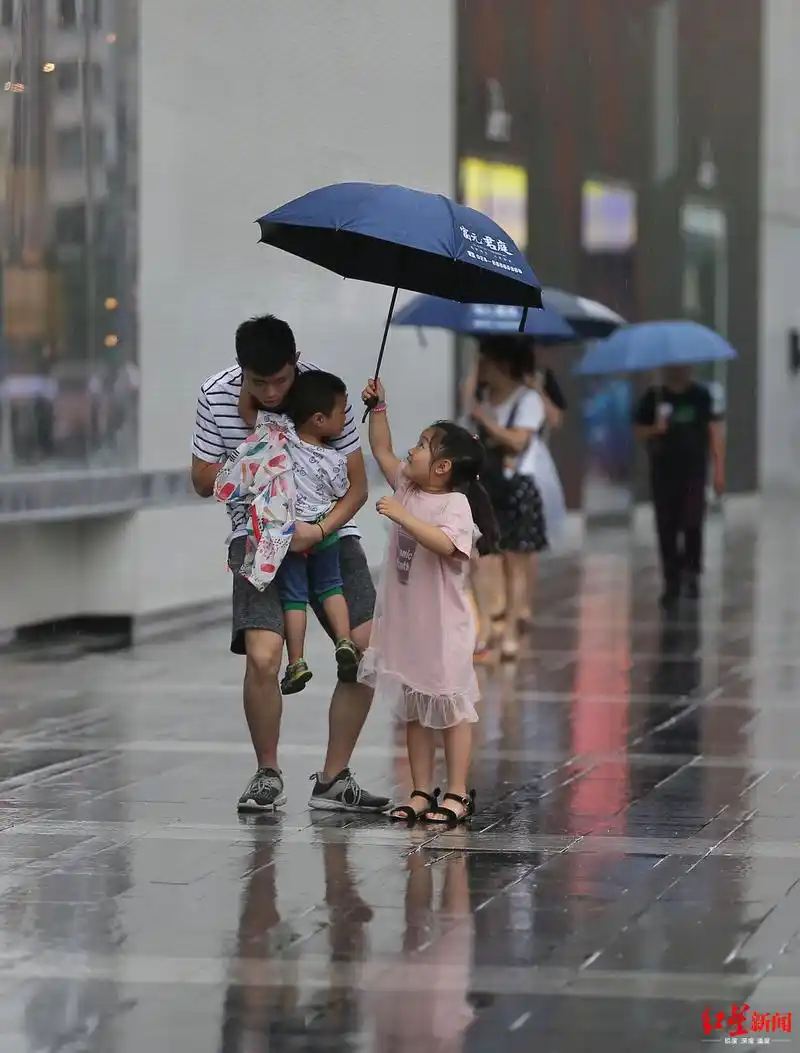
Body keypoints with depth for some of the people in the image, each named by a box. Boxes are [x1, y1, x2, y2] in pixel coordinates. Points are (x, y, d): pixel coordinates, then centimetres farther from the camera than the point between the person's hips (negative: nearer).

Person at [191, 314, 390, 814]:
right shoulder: (217, 397, -9)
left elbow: (357, 486, -6)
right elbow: (204, 482, -1)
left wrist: (321, 529, -24)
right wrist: (252, 445, -15)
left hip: (327, 531, 1)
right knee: (262, 657, -21)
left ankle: (334, 780, 6)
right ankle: (268, 776, 2)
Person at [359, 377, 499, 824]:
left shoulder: (455, 505, -17)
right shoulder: (407, 487, 7)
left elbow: (446, 544, -34)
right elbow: (383, 451, 18)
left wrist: (402, 516, -36)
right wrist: (378, 408, 10)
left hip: (443, 628, -8)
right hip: (406, 624, 8)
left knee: (451, 709, 2)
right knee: (414, 711, 12)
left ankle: (457, 795, 7)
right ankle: (422, 792, 19)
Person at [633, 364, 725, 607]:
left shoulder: (701, 396, 1)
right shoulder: (653, 397, 5)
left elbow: (715, 432, 1)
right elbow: (639, 432, 9)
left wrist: (718, 469, -4)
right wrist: (655, 430, -13)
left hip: (693, 471, -2)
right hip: (662, 472, 2)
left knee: (692, 523, -8)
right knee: (666, 528, 4)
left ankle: (692, 573, 11)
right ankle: (672, 581, 11)